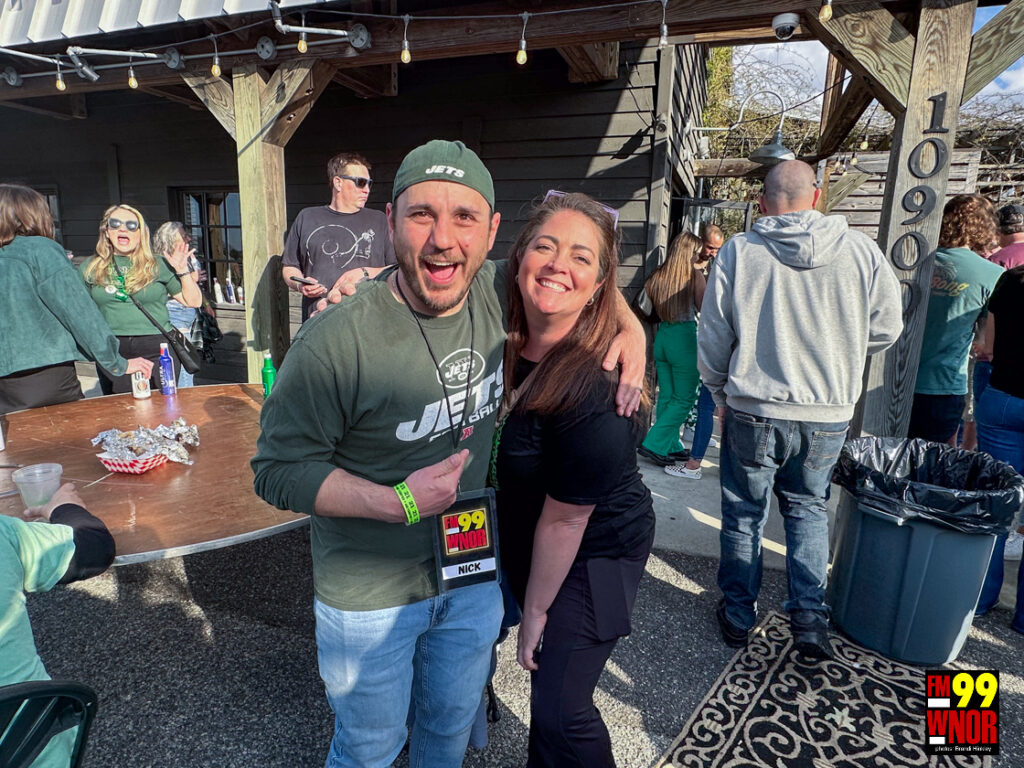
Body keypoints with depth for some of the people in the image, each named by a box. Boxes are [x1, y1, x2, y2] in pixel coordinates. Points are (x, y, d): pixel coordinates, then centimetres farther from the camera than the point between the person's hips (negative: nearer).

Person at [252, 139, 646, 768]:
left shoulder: (499, 293, -12)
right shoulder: (336, 342, -26)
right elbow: (278, 468, -17)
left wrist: (632, 326, -7)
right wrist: (397, 502, -27)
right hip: (370, 597, -4)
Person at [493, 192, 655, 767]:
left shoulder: (594, 390, -33)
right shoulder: (505, 337, -15)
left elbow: (564, 520, -22)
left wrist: (536, 610, -9)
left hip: (593, 555, -6)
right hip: (522, 540, 7)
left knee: (559, 710, 7)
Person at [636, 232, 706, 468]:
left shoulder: (658, 275, 5)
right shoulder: (694, 276, -9)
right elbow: (704, 309, -7)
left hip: (662, 337, 6)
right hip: (685, 338, -6)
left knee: (666, 396, 14)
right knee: (684, 399, 4)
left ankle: (671, 446, 22)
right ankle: (653, 444, -2)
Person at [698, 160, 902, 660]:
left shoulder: (738, 252, -9)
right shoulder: (860, 250, -5)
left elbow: (712, 340, -4)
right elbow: (885, 329, 3)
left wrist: (721, 393, 12)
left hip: (754, 411, -1)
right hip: (829, 416, 2)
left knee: (743, 513, 15)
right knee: (807, 508, 22)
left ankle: (739, 617, 28)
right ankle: (809, 618, 18)